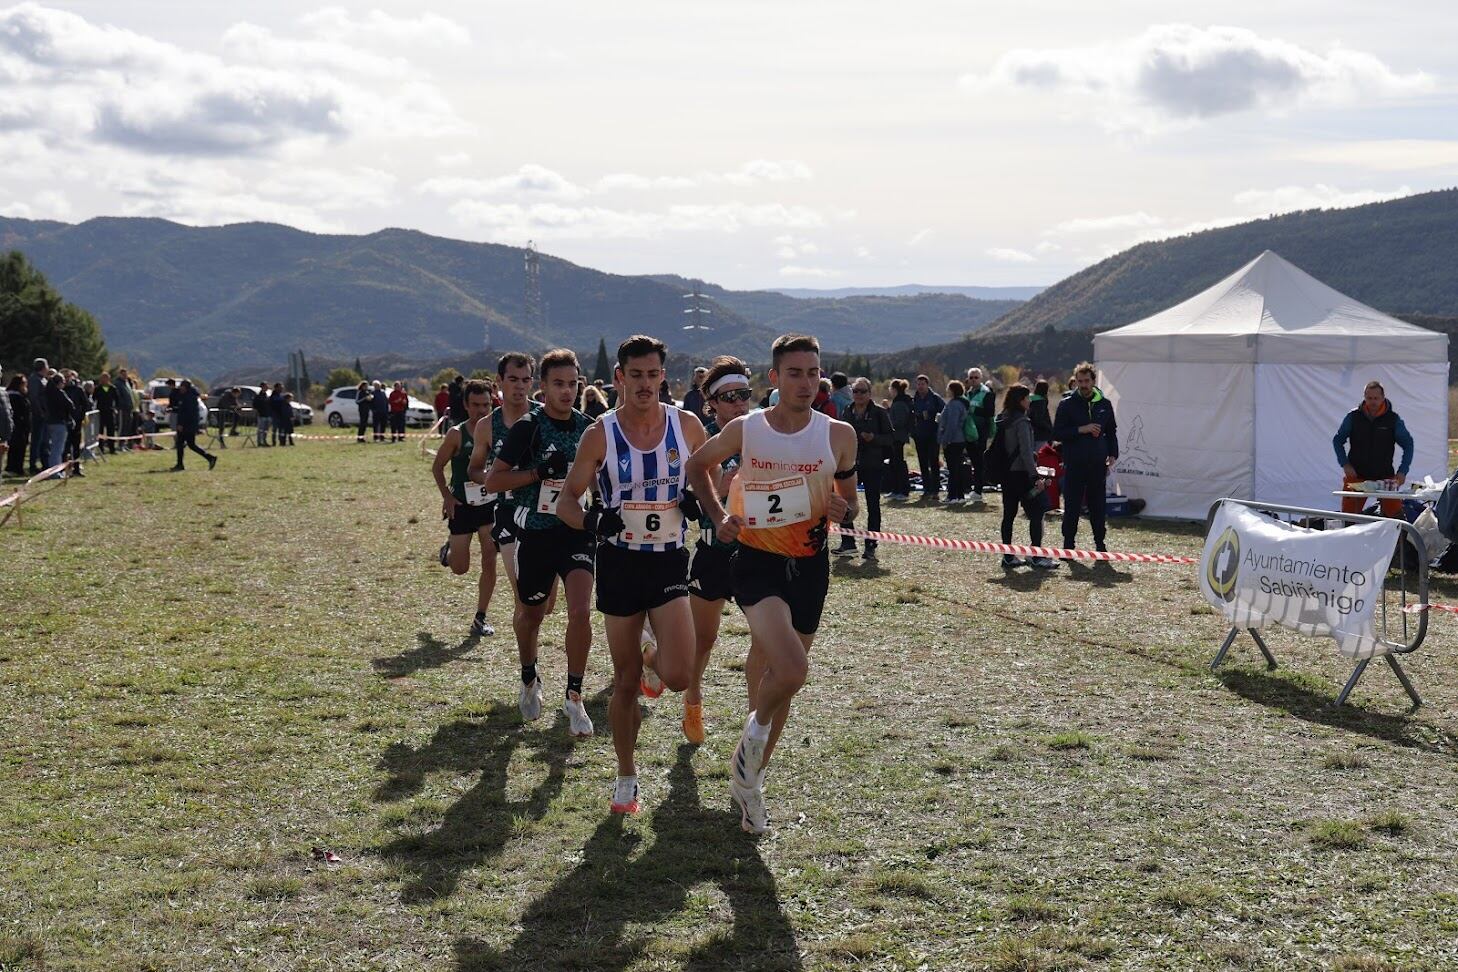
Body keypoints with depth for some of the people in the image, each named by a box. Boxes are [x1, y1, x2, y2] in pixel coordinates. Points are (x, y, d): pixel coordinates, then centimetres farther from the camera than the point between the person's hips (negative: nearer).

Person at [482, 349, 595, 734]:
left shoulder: (587, 427, 3)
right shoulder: (528, 427, -10)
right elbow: (493, 481, -12)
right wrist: (540, 472, -21)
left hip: (576, 531, 2)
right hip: (535, 533, -2)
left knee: (580, 611, -15)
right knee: (530, 615, 13)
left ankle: (573, 696, -4)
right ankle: (530, 681, 39)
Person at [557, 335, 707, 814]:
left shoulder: (687, 426, -2)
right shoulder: (600, 435, -6)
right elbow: (566, 500, -1)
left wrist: (700, 500, -9)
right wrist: (590, 521, -22)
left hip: (670, 561, 0)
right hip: (619, 562, 0)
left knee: (678, 676, -15)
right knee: (625, 683, 6)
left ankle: (653, 661, 22)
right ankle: (626, 778, 25)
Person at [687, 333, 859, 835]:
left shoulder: (838, 435, -1)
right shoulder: (744, 430, -4)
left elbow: (849, 498, 12)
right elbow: (698, 464, 13)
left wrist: (842, 510, -11)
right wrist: (718, 515, 0)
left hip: (809, 566, 3)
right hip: (756, 561, -3)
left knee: (774, 674, 11)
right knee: (792, 669, -25)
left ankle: (748, 781, 30)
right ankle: (758, 727, 8)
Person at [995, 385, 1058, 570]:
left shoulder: (1003, 420, 11)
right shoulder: (1021, 421, -15)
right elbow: (1025, 451, -19)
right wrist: (1035, 476, -19)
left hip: (1007, 474, 9)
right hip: (1021, 473, -9)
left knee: (1009, 514, 10)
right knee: (1036, 514, -4)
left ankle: (1008, 556, 11)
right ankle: (1037, 557, -6)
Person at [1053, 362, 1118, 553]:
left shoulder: (1104, 404, 8)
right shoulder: (1067, 404, -1)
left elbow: (1111, 432, 17)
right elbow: (1057, 433, -5)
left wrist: (1113, 454, 4)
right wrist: (1081, 430, -16)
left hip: (1098, 464, 2)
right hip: (1074, 465, -2)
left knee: (1098, 506, 8)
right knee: (1071, 507, 2)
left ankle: (1100, 544, 16)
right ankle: (1068, 545, 9)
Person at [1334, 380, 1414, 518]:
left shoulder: (1393, 419, -2)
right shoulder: (1353, 417, -2)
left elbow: (1408, 444, 6)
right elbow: (1337, 440, 8)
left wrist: (1402, 472, -4)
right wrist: (1345, 464, -5)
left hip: (1385, 476, 0)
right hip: (1356, 475, 1)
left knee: (1394, 513, -5)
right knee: (1348, 516, 1)